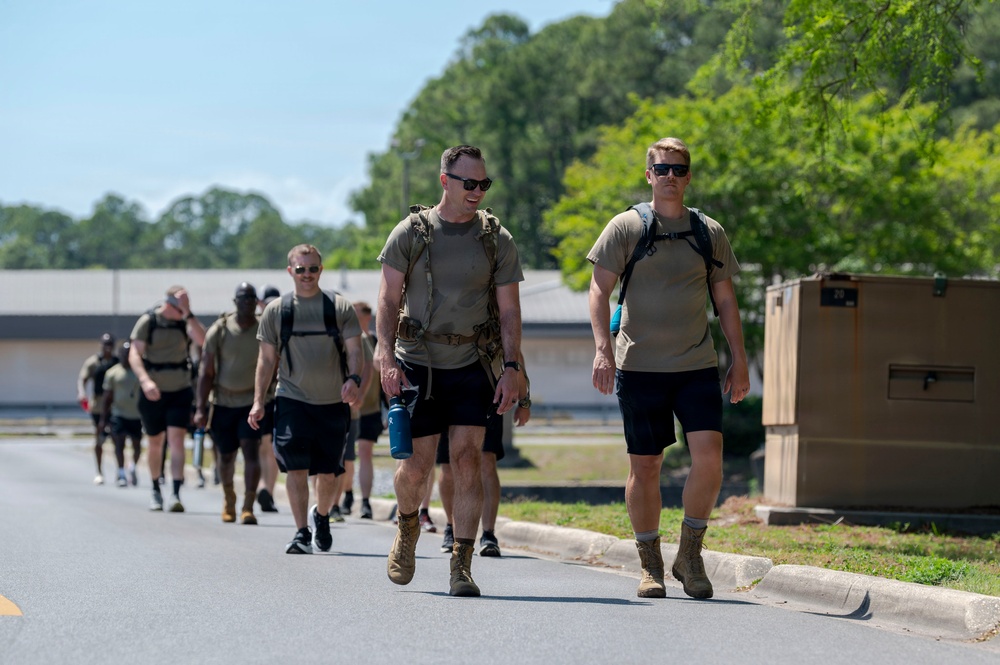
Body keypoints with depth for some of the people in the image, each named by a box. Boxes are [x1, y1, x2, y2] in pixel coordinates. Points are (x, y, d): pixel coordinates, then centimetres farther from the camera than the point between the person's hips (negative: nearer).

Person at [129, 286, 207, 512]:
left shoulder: (185, 322, -2)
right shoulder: (148, 321, -6)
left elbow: (201, 339, -21)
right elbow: (134, 354, -14)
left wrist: (188, 313, -25)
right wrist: (145, 380, -28)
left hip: (180, 392, 0)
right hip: (153, 393, 0)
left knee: (176, 440, -14)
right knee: (155, 443, 13)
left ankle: (176, 495, -21)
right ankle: (156, 491, 33)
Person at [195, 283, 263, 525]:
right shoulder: (219, 330, -6)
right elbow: (205, 371, -4)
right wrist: (200, 408, -9)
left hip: (253, 401, -1)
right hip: (223, 402, 1)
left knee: (250, 451, -16)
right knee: (226, 457, 12)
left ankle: (248, 507, -18)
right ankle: (228, 498, 39)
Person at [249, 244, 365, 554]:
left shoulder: (341, 308, 3)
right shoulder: (276, 311, 5)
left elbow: (354, 350, -1)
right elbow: (266, 359, 9)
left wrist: (353, 379, -21)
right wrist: (258, 400, 2)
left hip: (333, 402, 1)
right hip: (292, 400, -1)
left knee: (328, 472, 6)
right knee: (296, 467, -13)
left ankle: (321, 515, 34)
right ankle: (302, 533, -9)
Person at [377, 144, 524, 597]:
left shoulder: (497, 239, 3)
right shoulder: (411, 233, -1)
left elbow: (509, 309, 3)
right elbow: (388, 301, -2)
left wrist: (512, 368, -7)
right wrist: (387, 358, -14)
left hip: (471, 368, 1)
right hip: (418, 365, -1)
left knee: (466, 460, -10)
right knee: (416, 467, -1)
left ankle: (462, 566, -7)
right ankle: (407, 525, 33)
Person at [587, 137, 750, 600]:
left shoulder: (710, 233, 10)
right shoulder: (625, 228, 2)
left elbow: (725, 301, 15)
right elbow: (600, 289, -1)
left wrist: (739, 362, 9)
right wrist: (603, 348, -13)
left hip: (697, 366, 2)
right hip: (639, 368, -1)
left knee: (709, 456, -14)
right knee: (645, 466, 1)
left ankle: (690, 556, 1)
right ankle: (650, 567, 13)